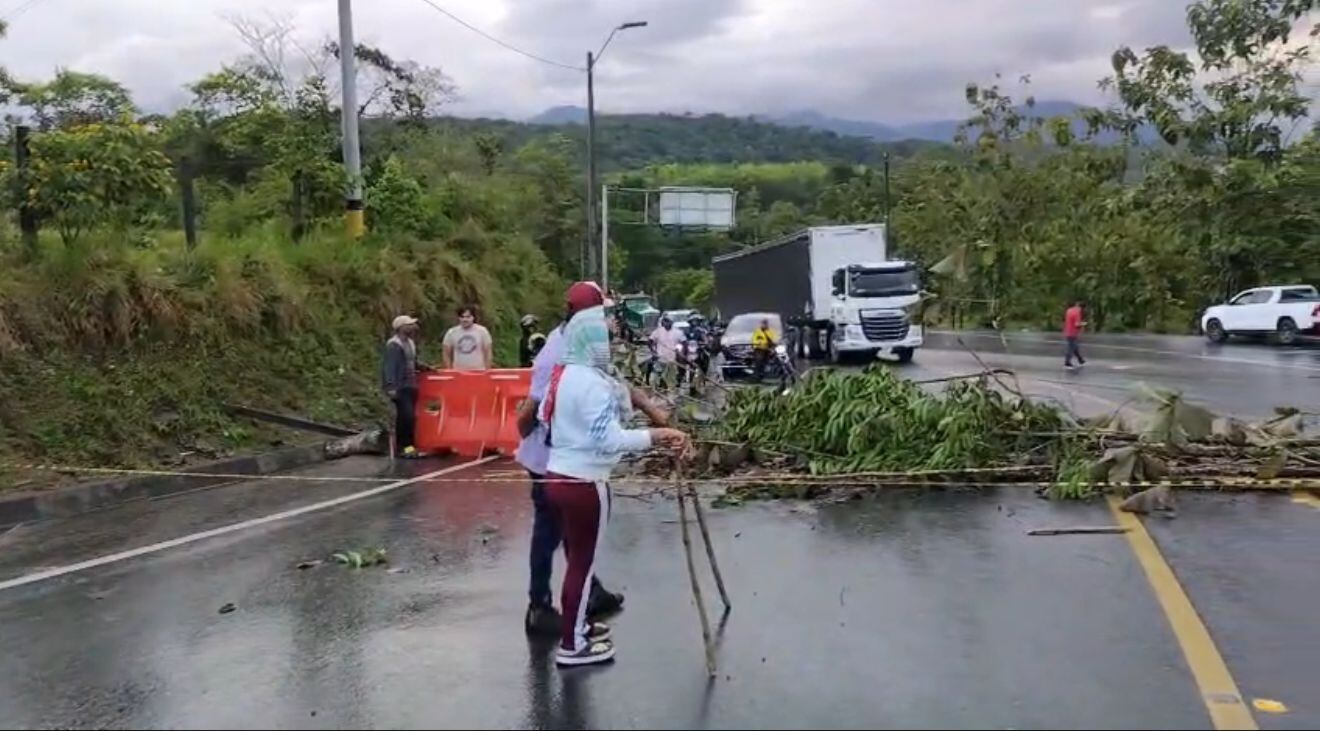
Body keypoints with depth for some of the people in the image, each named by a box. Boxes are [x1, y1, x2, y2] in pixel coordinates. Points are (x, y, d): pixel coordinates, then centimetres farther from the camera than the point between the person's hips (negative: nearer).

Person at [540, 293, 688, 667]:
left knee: (576, 557, 21)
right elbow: (609, 439, -29)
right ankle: (572, 645, 14)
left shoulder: (563, 374, 7)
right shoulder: (593, 383, -21)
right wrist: (656, 435, -30)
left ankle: (574, 626, 36)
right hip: (584, 484, -9)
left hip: (558, 476, 9)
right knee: (584, 562, 4)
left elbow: (544, 417, 18)